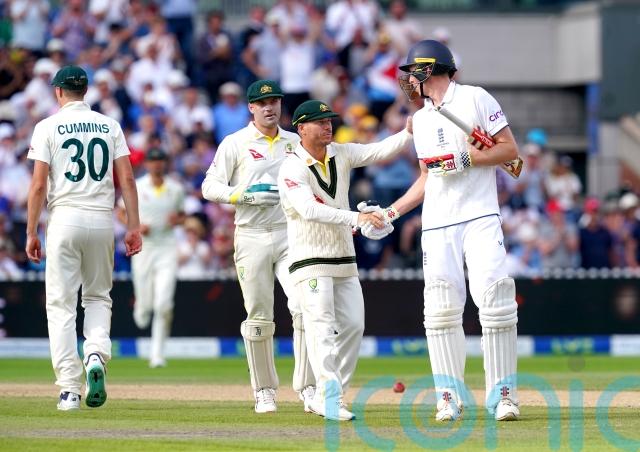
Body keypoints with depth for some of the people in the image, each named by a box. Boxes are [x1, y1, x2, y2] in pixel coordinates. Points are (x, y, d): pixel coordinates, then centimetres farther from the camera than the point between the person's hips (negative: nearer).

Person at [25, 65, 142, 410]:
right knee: (98, 296, 18)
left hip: (64, 219, -3)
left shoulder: (48, 127, -1)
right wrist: (133, 227, 3)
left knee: (61, 304, 1)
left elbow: (39, 185, -6)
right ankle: (96, 355, -9)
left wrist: (31, 233, -1)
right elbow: (127, 179, 1)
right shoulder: (109, 126, 8)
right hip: (102, 220, 3)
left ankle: (69, 390, -5)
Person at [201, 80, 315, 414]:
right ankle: (264, 391, 13)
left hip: (291, 234, 2)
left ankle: (307, 387, -9)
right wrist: (244, 195, -15)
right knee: (259, 318, 1)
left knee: (304, 306, -14)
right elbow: (210, 187, 0)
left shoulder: (295, 143, 14)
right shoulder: (235, 144, 3)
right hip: (252, 238, -2)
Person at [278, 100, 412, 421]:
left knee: (353, 326, 4)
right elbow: (309, 209, -30)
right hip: (310, 261, -7)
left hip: (344, 260, 7)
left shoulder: (341, 155, 5)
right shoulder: (292, 168, -16)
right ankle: (330, 398, -25)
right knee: (322, 327, -16)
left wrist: (409, 132, -23)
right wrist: (357, 218, -39)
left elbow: (381, 151, -4)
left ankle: (323, 399, 11)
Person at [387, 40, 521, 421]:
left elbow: (510, 150, -3)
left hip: (480, 217, -5)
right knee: (441, 309, -4)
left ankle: (503, 395, -9)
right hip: (437, 225, 5)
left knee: (495, 301, -13)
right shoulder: (421, 120, 20)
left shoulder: (475, 99, 1)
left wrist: (468, 159, -14)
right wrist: (392, 211, 17)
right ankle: (450, 398, -1)